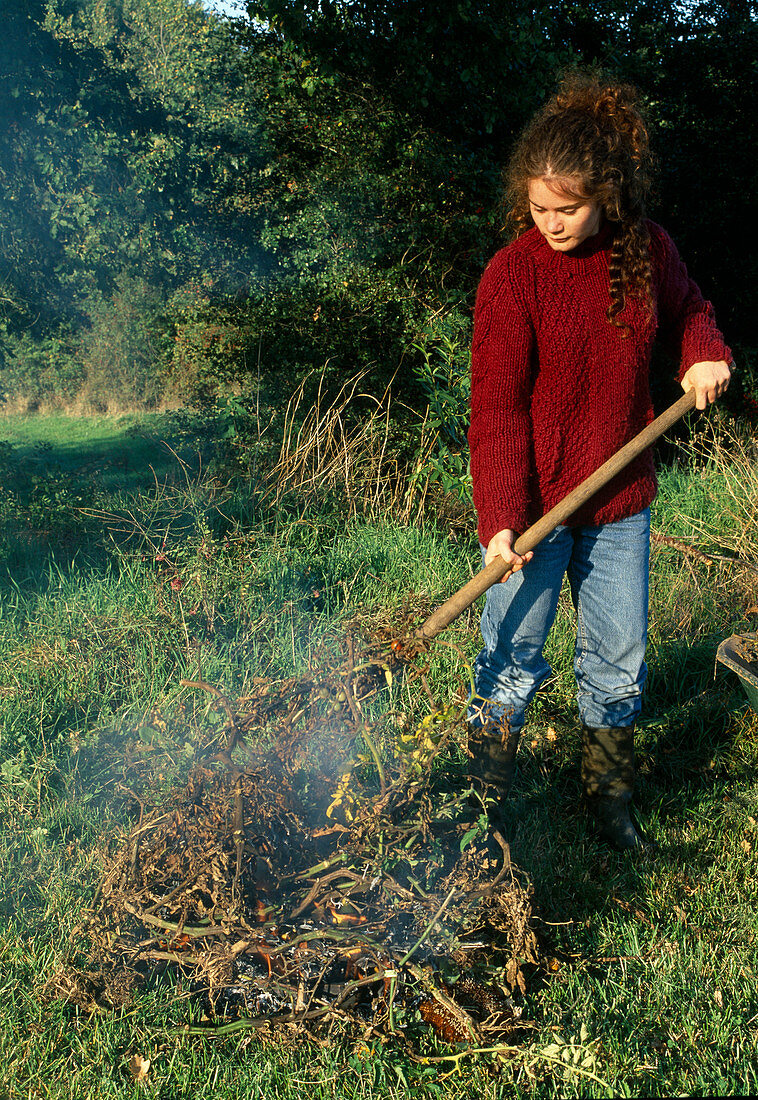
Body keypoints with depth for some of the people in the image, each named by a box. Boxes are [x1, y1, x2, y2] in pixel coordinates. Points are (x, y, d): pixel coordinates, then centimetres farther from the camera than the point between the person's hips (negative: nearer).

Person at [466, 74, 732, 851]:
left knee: (619, 663, 13)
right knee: (511, 660, 3)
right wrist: (501, 520, -23)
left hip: (620, 499, 4)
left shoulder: (645, 249, -1)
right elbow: (496, 410, -15)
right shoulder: (511, 276, -14)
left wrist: (704, 352, -3)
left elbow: (685, 308, 20)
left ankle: (609, 804, 34)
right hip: (534, 502, -4)